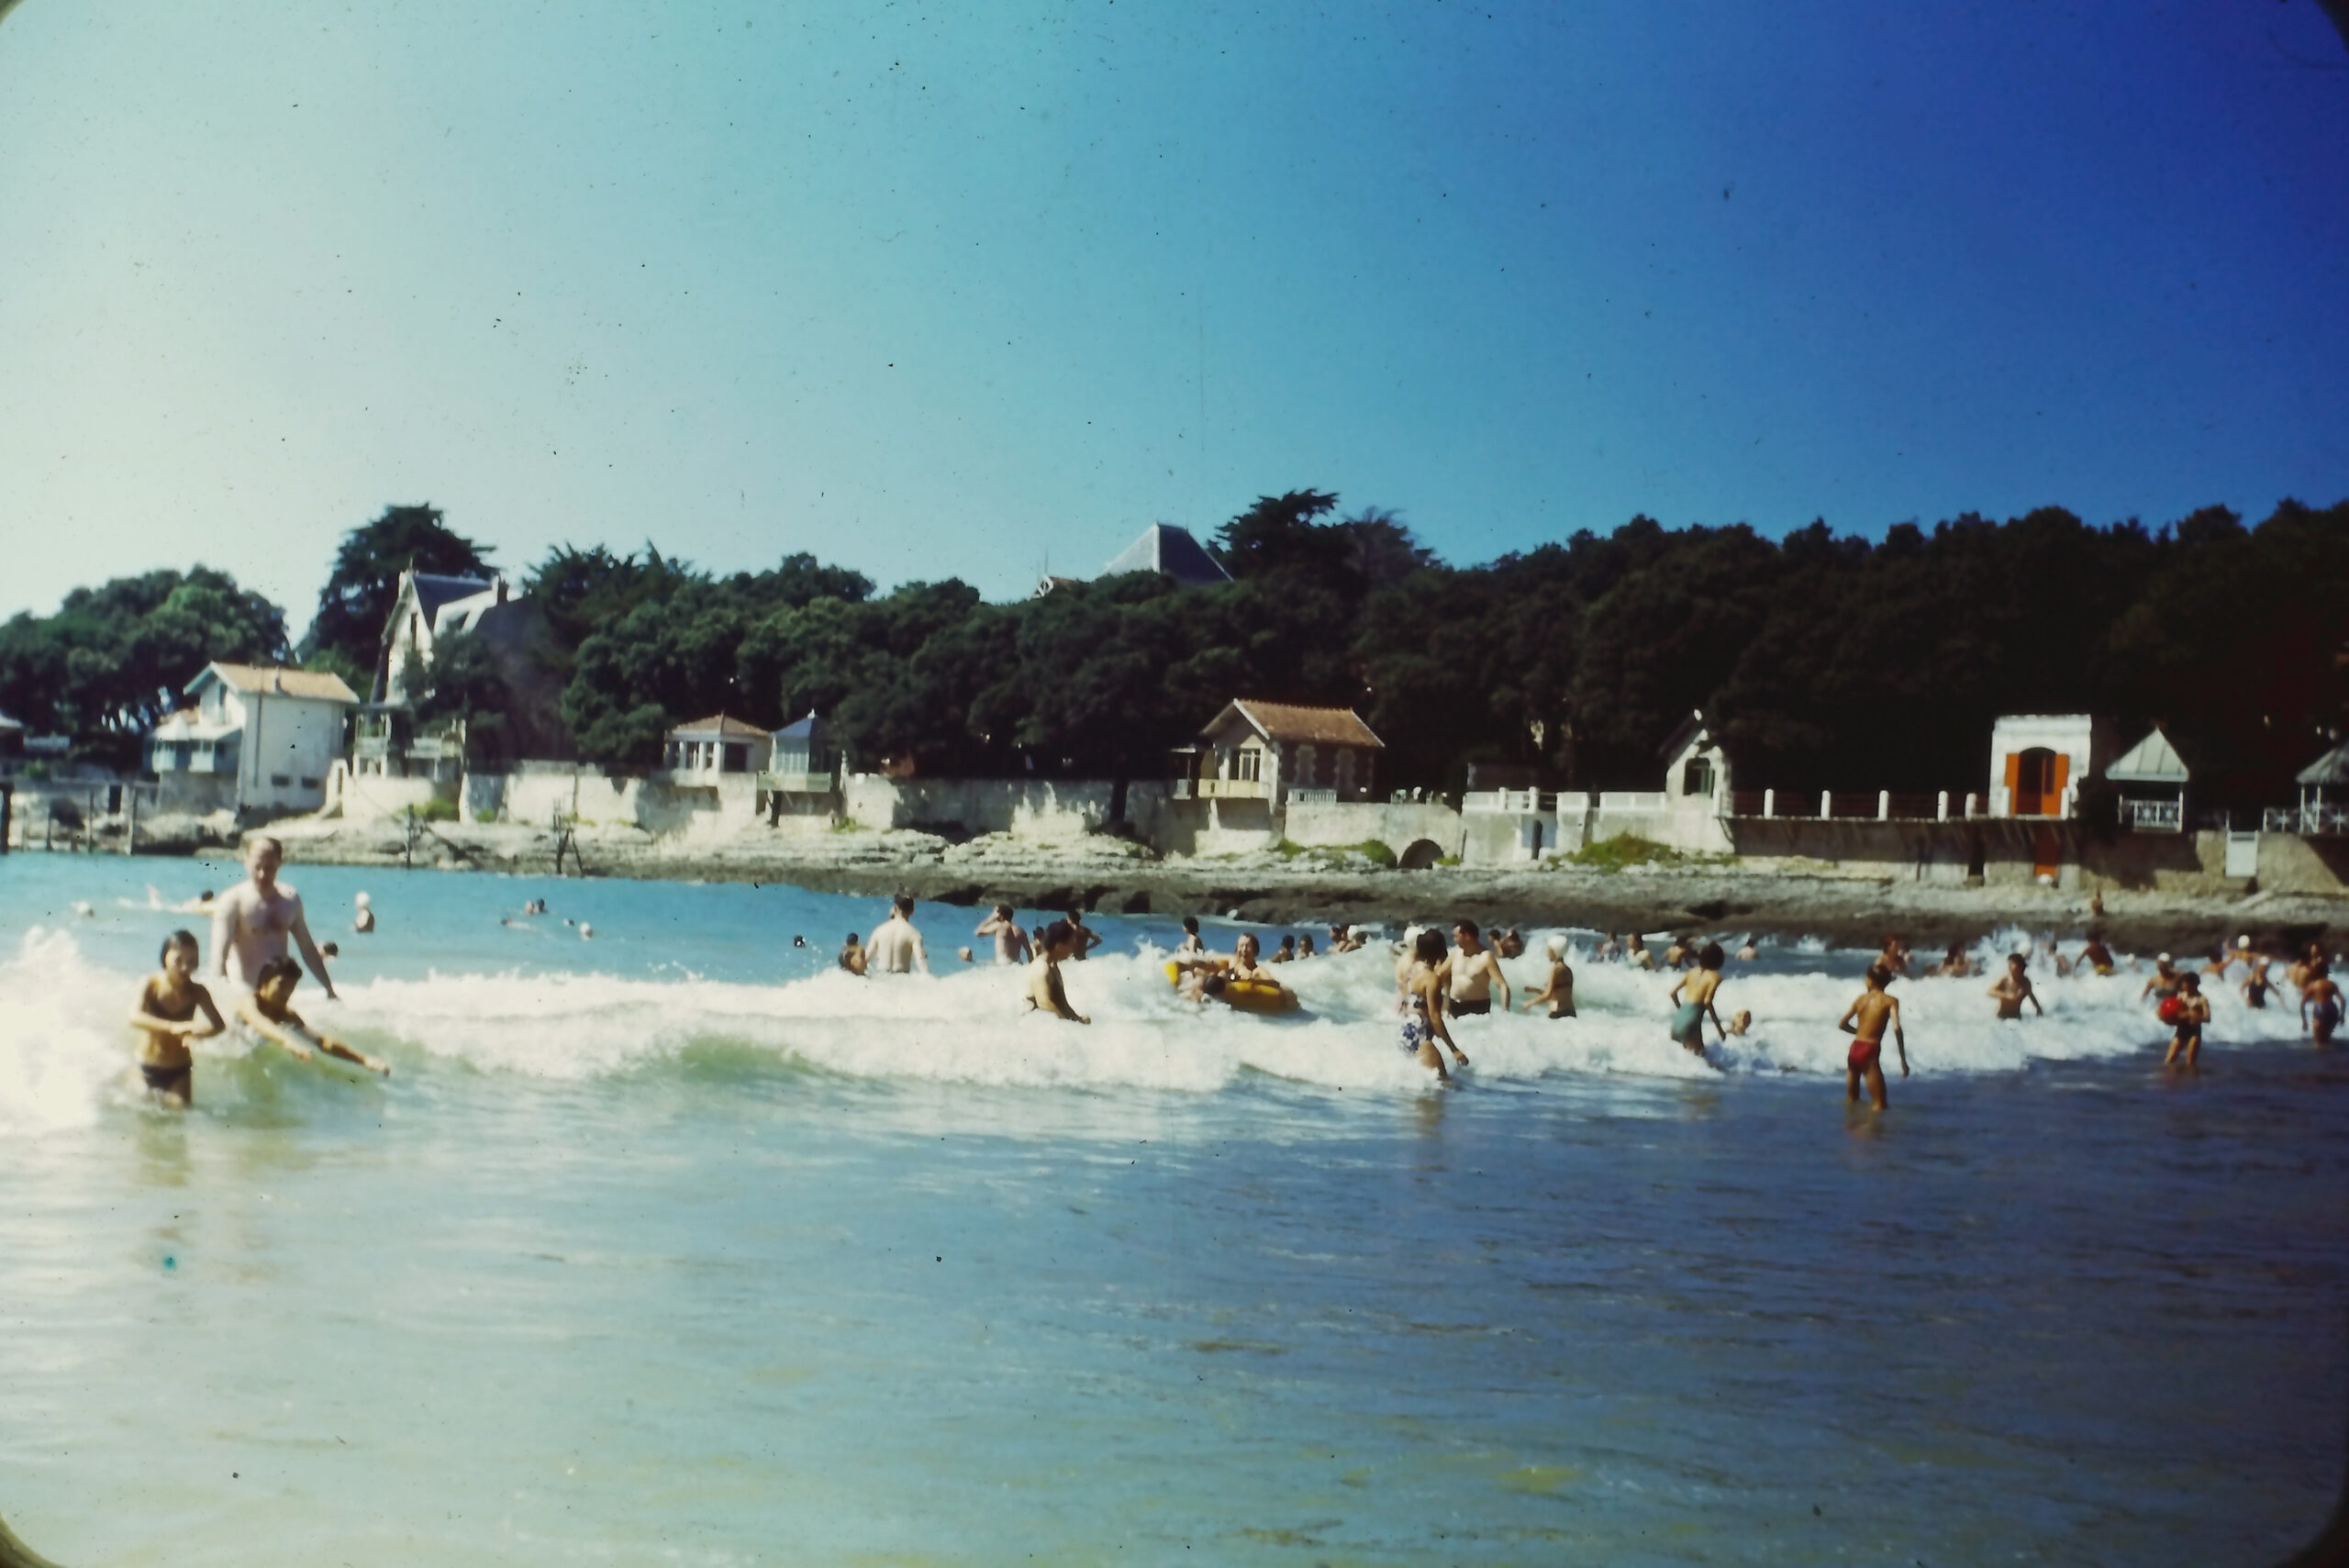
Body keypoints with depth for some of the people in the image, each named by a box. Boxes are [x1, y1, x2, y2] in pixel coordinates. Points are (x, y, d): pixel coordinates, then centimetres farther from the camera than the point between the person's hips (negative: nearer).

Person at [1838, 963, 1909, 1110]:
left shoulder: (1862, 997, 12)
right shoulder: (1890, 1001, -2)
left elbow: (1842, 1024, 17)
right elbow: (1896, 1028, -17)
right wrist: (1903, 1060, -15)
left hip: (1855, 1049, 6)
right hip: (1870, 1052, -6)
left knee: (1851, 1101, 20)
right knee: (1880, 1105, -6)